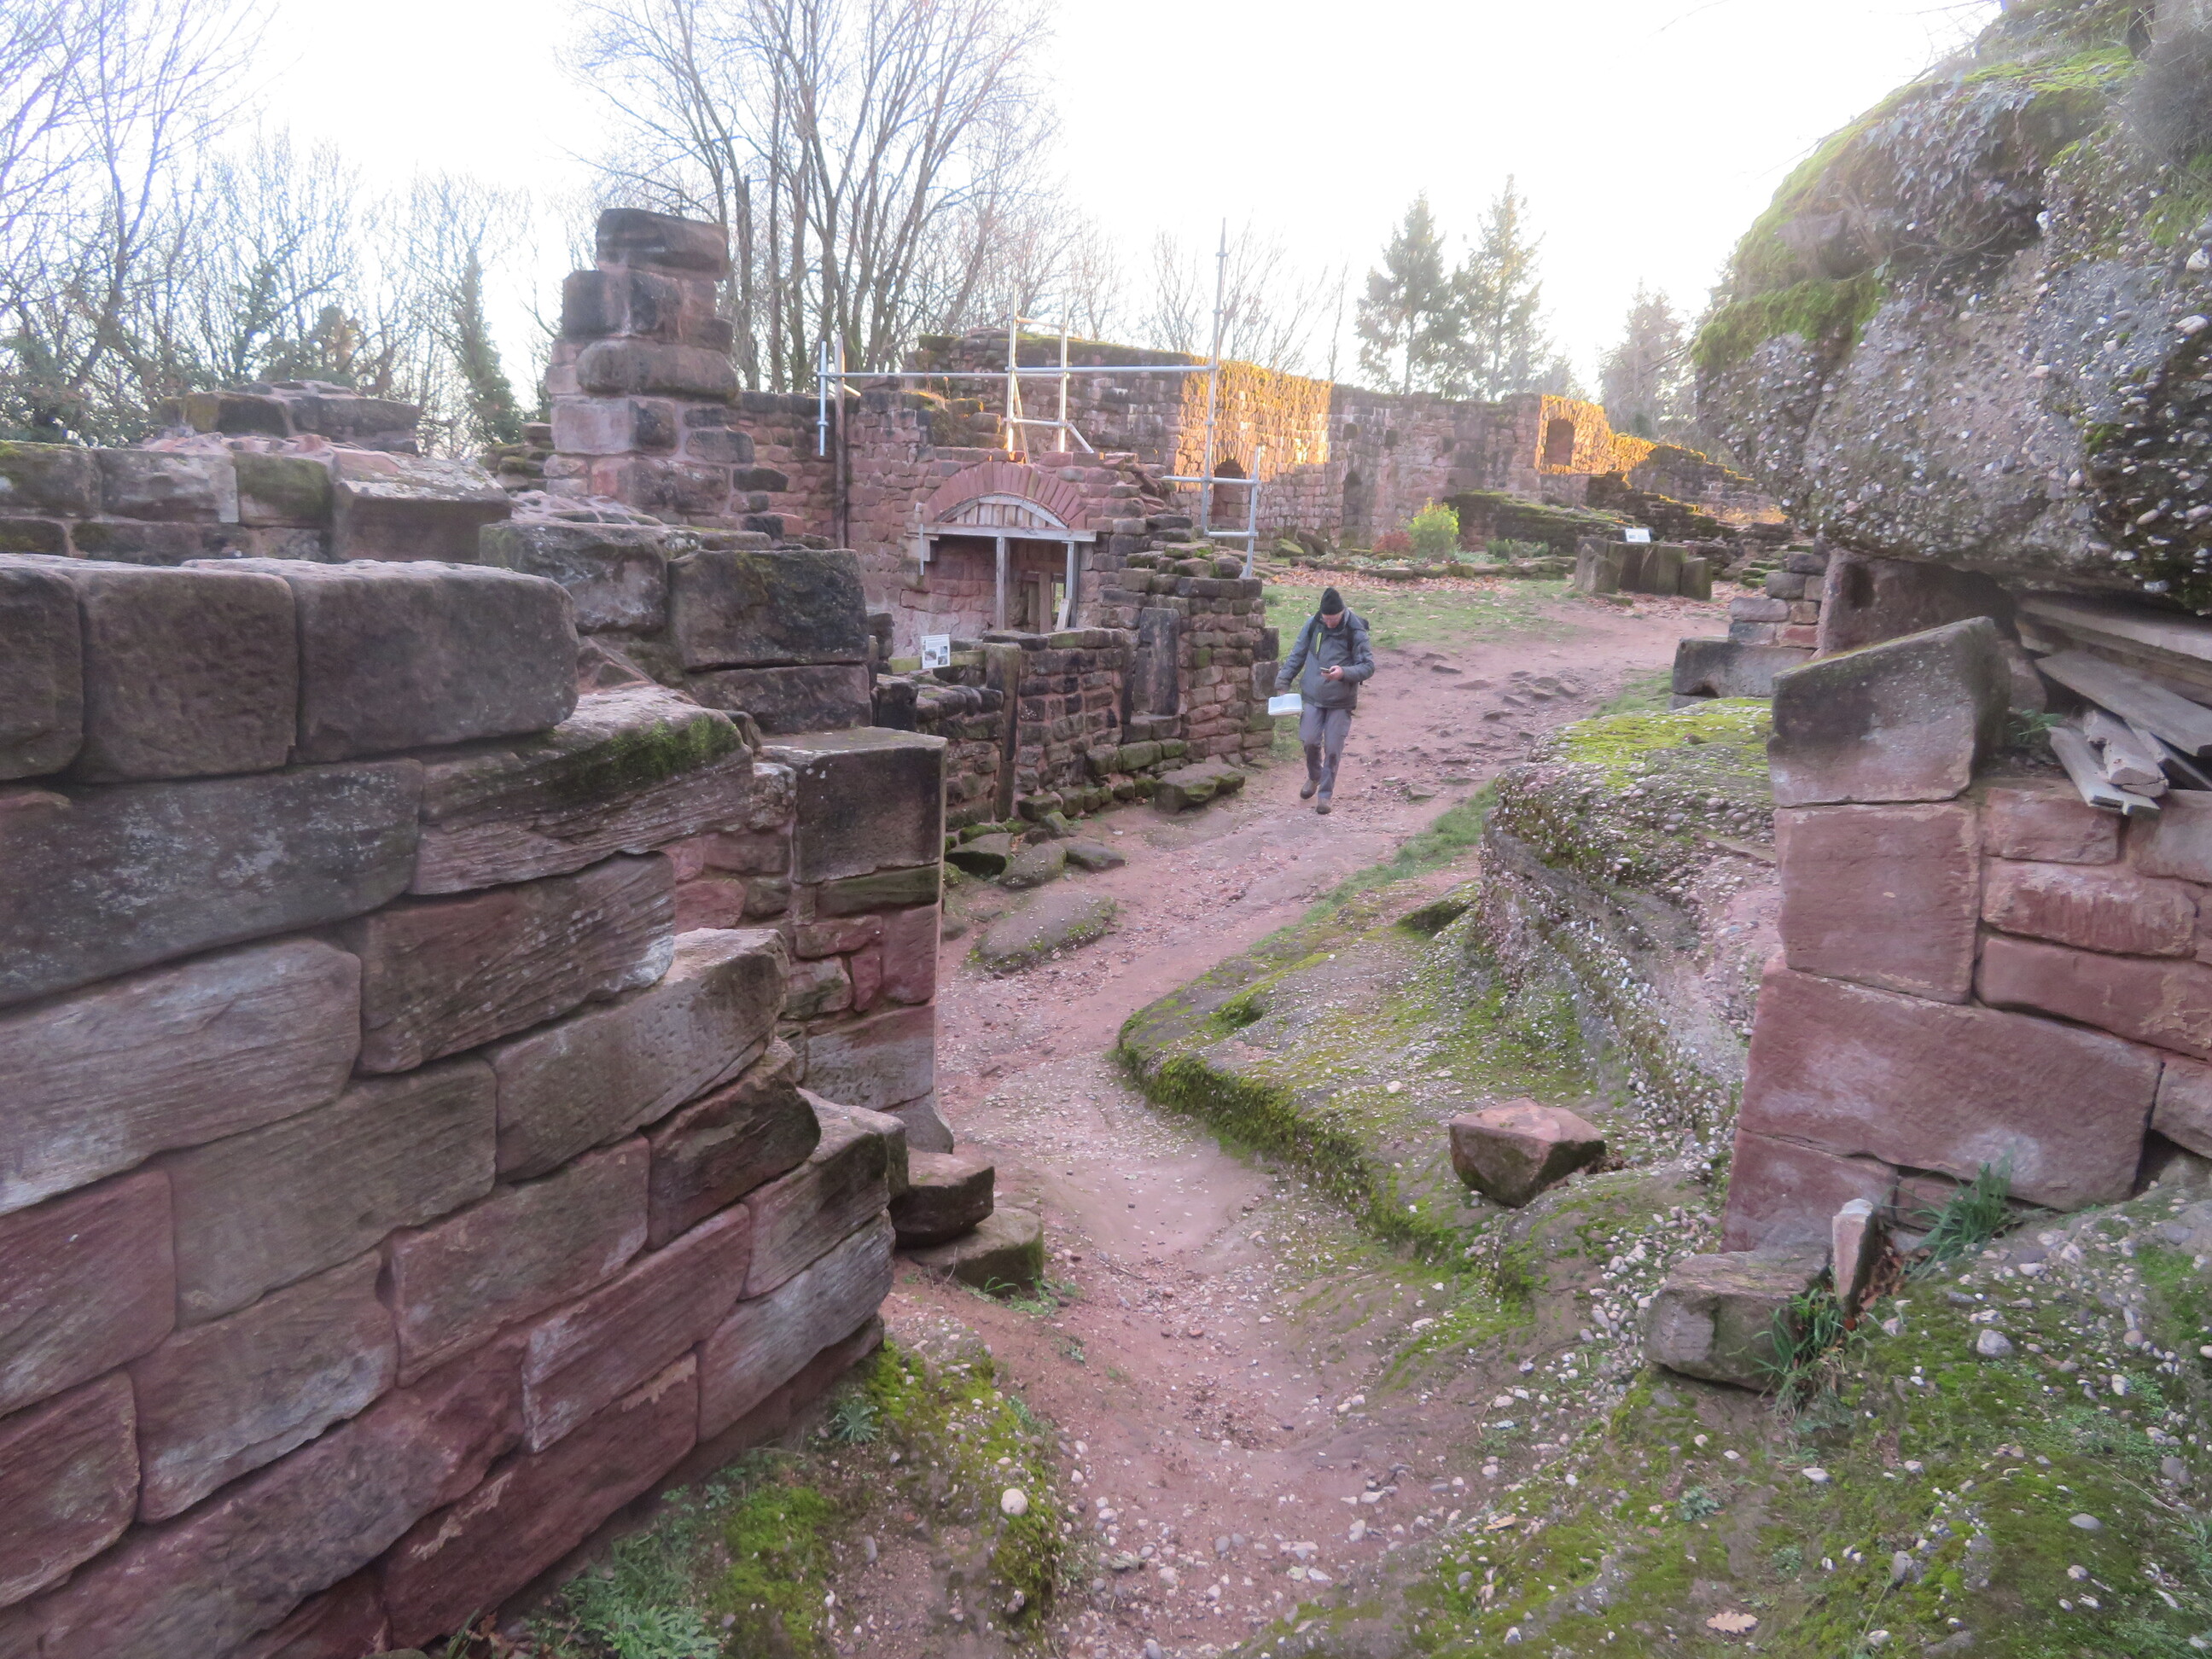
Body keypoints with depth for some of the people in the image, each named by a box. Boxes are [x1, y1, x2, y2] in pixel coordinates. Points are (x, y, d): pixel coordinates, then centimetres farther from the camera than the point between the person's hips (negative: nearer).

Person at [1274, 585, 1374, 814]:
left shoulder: (1355, 633, -13)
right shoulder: (1313, 624, -3)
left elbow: (1369, 666, -11)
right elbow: (1297, 655, 7)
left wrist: (1344, 673, -28)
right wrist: (1283, 682, 2)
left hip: (1341, 701, -3)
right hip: (1312, 696, 3)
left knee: (1333, 749, 1)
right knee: (1310, 741, 3)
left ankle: (1325, 794, 16)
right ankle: (1313, 777, 33)